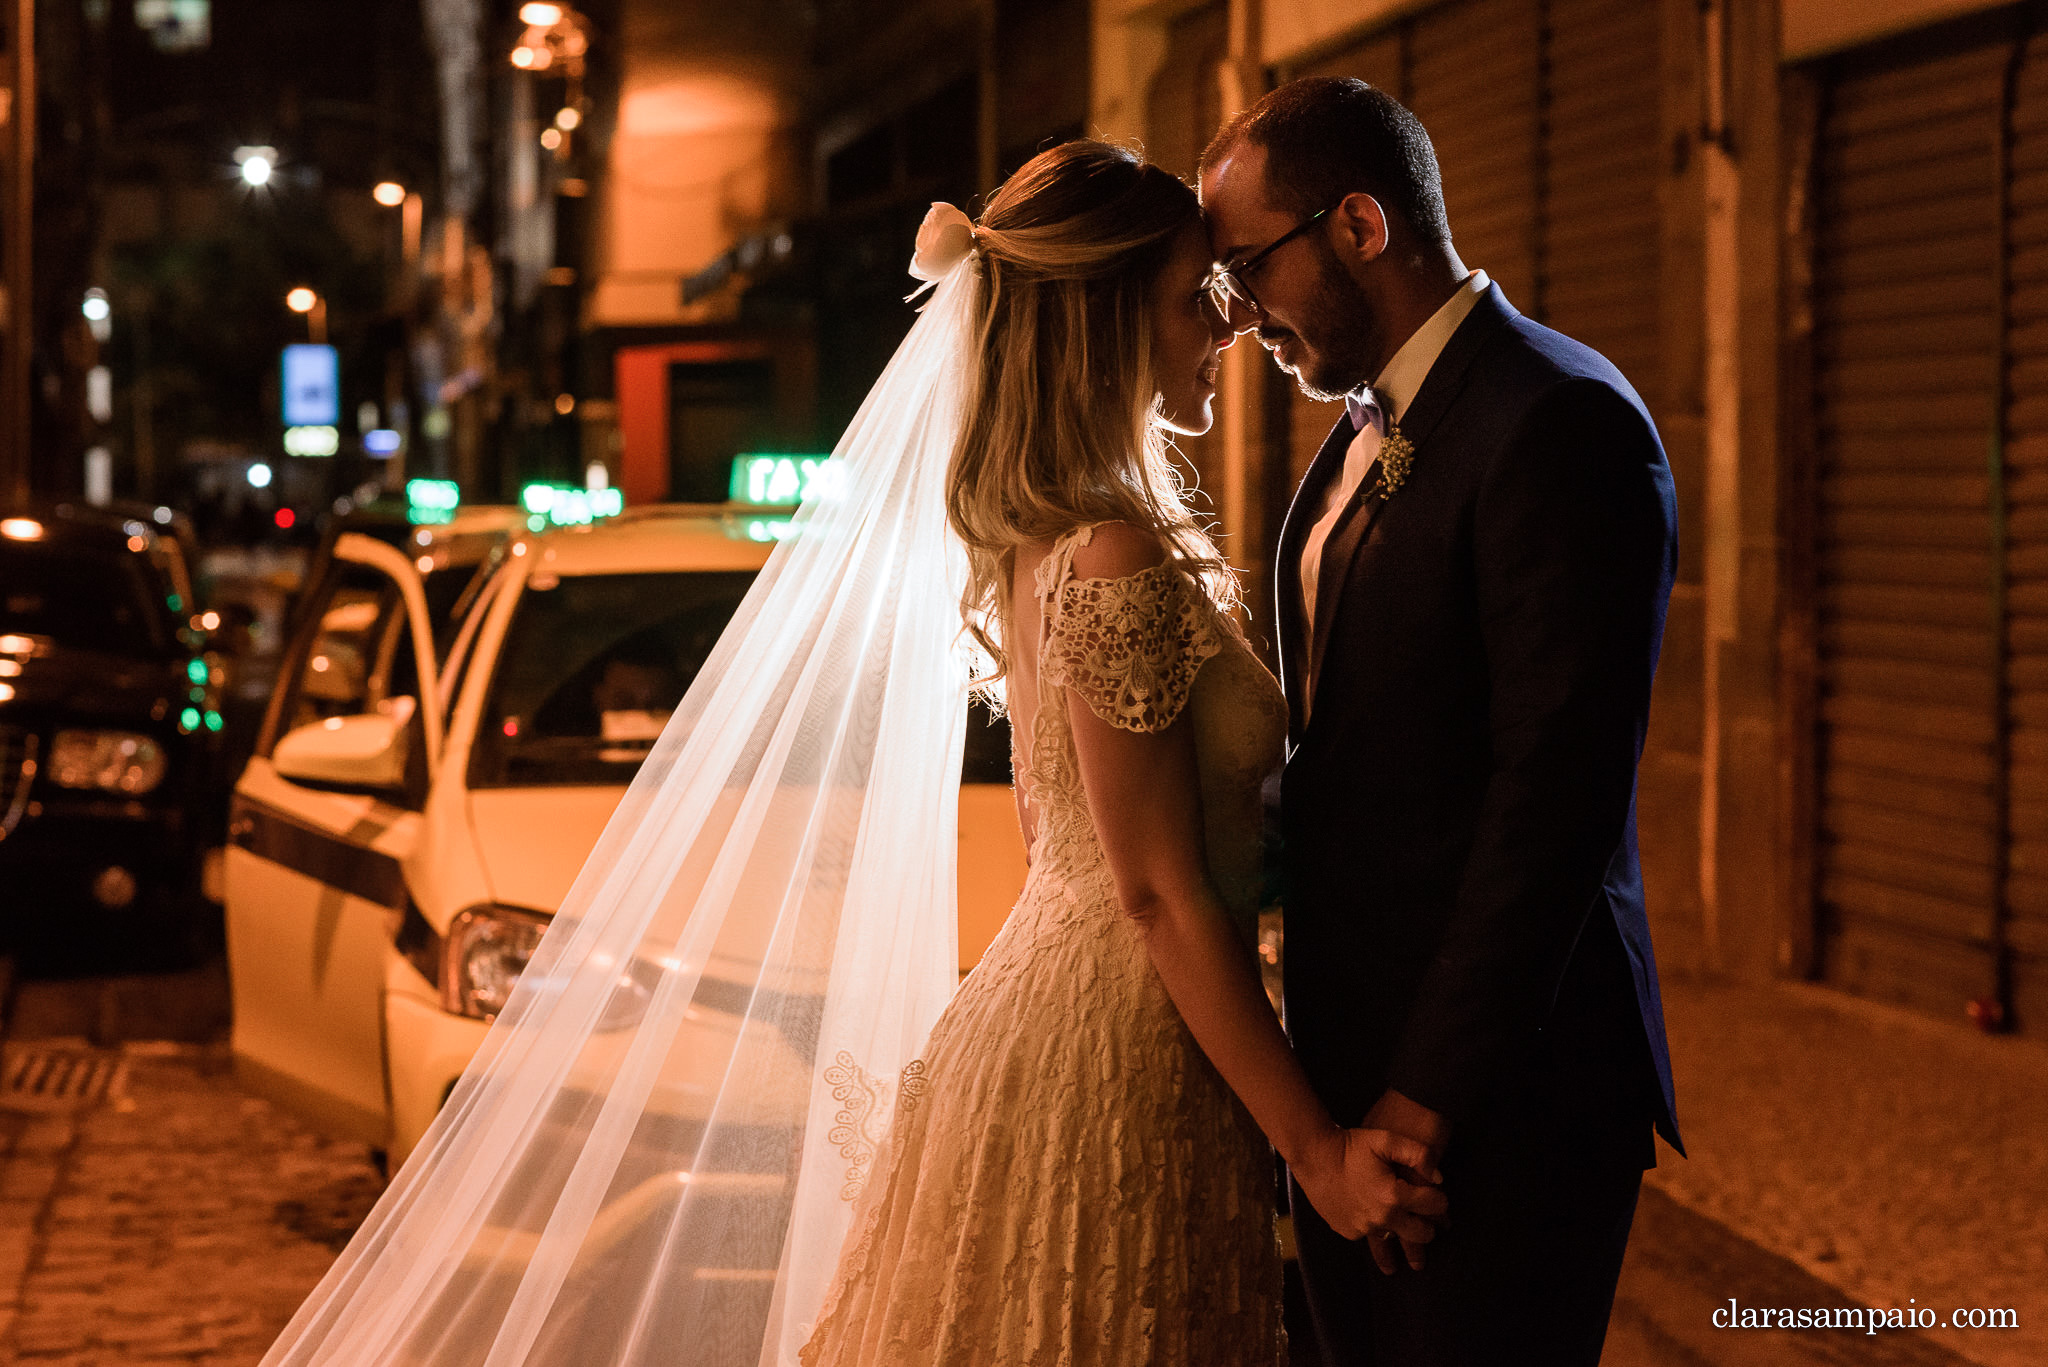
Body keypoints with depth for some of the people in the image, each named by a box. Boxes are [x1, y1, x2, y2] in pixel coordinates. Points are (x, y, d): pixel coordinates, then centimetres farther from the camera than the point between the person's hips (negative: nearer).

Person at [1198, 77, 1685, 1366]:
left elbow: (1560, 795, -20)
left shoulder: (1563, 424, -15)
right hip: (1354, 1065, 9)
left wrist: (1427, 1097, -20)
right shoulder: (1367, 433, 15)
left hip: (1495, 1088, -8)